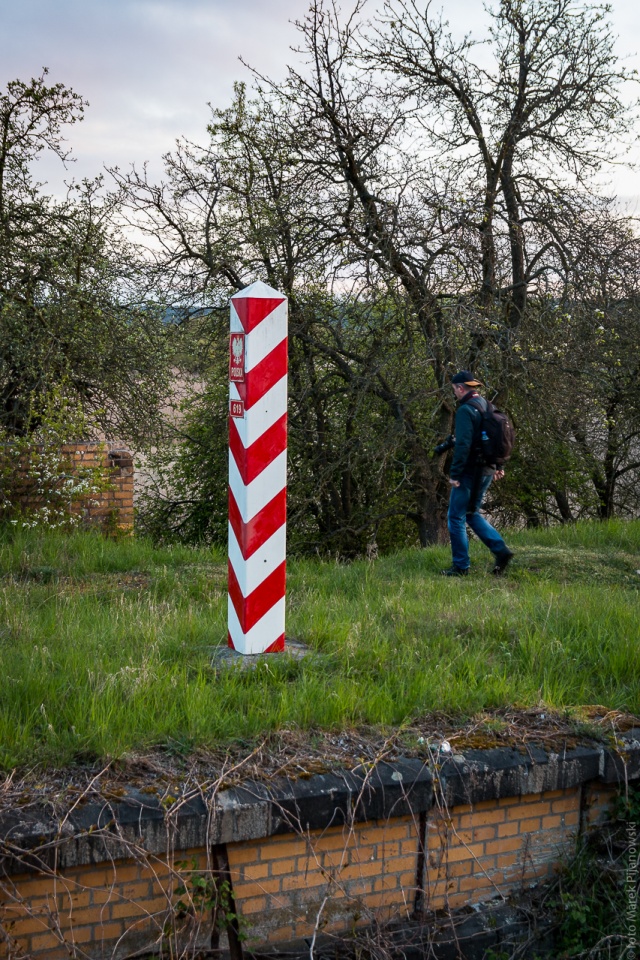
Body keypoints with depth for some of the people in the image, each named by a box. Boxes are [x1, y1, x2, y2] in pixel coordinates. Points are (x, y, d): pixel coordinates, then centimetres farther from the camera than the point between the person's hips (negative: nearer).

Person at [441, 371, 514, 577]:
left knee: (456, 517, 2)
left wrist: (454, 473, -18)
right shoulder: (488, 407, 11)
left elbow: (463, 444, -22)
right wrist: (498, 466, 21)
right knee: (472, 513, 20)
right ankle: (500, 550, 8)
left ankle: (461, 566, 5)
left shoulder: (465, 410, -16)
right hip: (487, 471, 9)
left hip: (470, 472, -9)